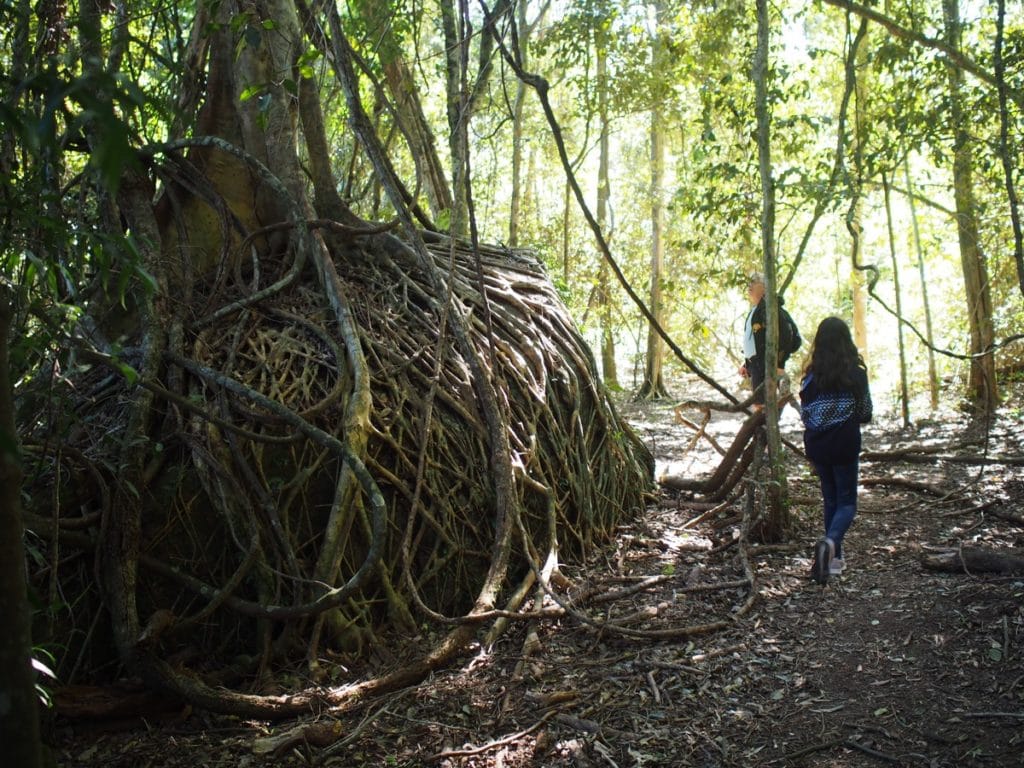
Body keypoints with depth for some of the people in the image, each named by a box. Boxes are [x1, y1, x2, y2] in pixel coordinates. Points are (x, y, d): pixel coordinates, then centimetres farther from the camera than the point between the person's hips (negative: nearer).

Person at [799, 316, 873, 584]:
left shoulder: (812, 374, -4)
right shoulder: (856, 372, -8)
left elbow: (804, 414, -1)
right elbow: (865, 414, 0)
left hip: (816, 444, 2)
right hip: (845, 444, -2)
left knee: (830, 499, 17)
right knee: (847, 501, 6)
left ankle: (834, 558, 21)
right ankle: (830, 541, -22)